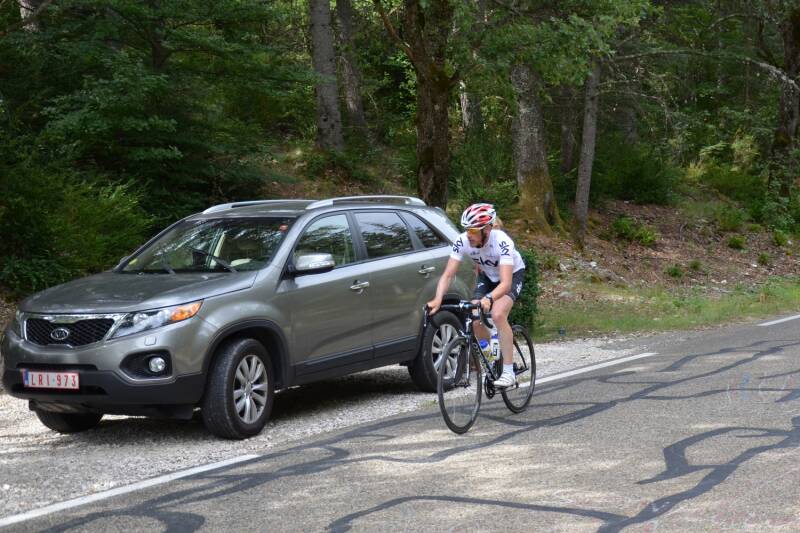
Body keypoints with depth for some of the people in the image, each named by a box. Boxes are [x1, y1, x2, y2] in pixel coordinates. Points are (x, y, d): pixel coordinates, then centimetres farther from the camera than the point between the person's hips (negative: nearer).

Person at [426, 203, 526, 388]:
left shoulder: (501, 242, -38)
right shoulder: (462, 241, -26)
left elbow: (505, 283, -45)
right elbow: (448, 275, -26)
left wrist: (489, 299, -63)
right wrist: (438, 300, -43)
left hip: (512, 274, -5)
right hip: (487, 275, 5)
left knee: (498, 314, -28)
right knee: (474, 321, -13)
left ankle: (509, 372, -20)